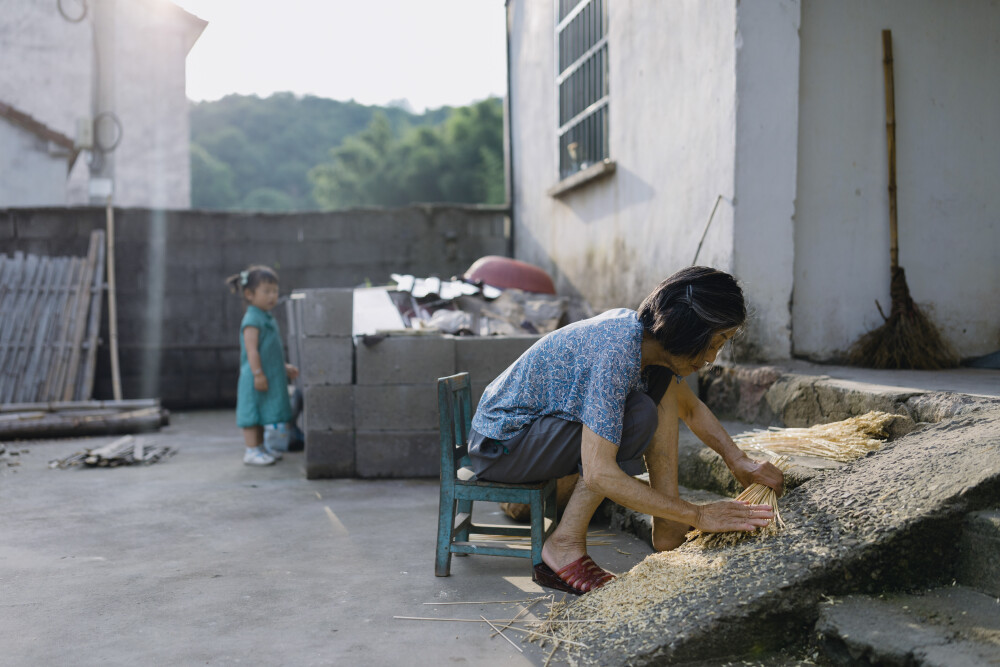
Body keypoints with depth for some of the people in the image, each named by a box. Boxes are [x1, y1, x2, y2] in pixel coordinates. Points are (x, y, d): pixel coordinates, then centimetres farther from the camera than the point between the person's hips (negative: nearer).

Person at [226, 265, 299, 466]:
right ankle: (251, 451, -1)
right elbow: (251, 350, -20)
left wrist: (284, 367, 22)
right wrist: (258, 374, -23)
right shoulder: (252, 320, -15)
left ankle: (261, 446, 25)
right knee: (252, 414, -4)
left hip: (271, 377, 10)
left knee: (262, 414, 16)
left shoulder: (267, 319, 16)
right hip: (255, 379, -10)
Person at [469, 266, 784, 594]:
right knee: (640, 415, -26)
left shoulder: (640, 328, -4)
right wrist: (697, 515, -29)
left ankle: (667, 531, -4)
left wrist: (739, 462, 3)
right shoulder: (617, 353, -31)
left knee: (663, 383, -1)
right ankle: (563, 548, -17)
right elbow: (599, 474, -35)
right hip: (499, 443, -9)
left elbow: (690, 408, 15)